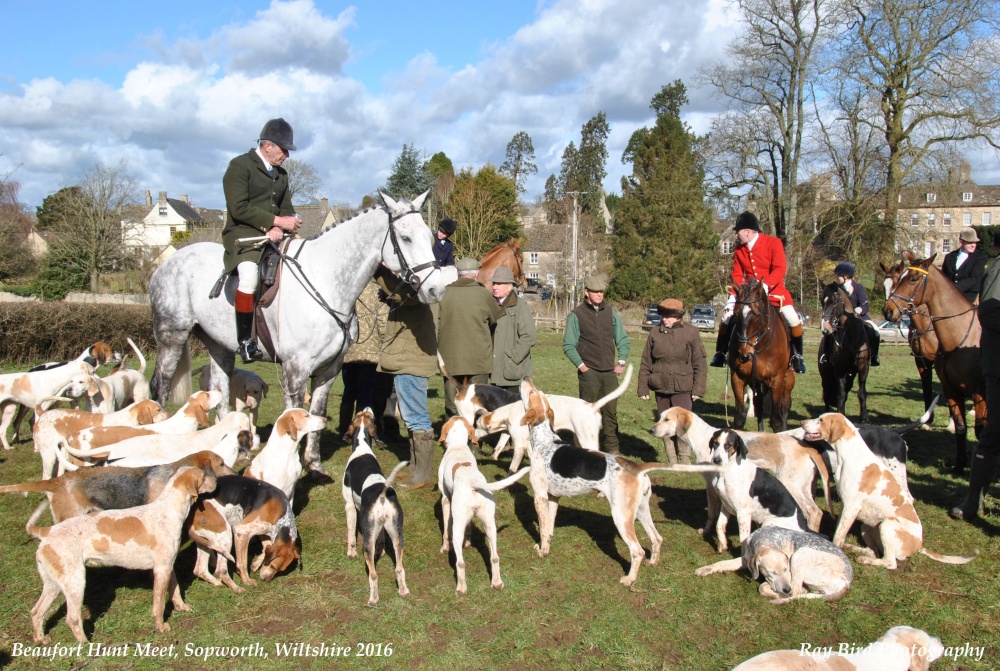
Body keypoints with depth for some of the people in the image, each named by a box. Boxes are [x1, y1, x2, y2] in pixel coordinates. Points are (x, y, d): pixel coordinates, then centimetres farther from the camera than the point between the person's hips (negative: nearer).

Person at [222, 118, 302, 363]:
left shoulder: (281, 174, 19)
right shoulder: (240, 165, -4)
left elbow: (286, 208, 15)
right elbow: (239, 208, -14)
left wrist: (279, 228, -9)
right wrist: (277, 221, -17)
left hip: (273, 236, 7)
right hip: (243, 234, -7)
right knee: (249, 276, -34)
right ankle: (245, 342, -25)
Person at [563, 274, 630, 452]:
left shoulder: (611, 312, 9)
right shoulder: (576, 315, -2)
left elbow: (623, 339, 14)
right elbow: (568, 345, -1)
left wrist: (621, 362, 3)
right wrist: (581, 366, -9)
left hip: (610, 372, 4)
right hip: (589, 372, -3)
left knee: (611, 412, 7)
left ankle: (612, 449, 16)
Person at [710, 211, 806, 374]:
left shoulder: (773, 243, -10)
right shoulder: (739, 249, 2)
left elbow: (780, 269, -18)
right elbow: (737, 274, 2)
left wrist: (765, 286, -33)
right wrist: (733, 296, -11)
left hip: (773, 290, -4)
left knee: (793, 319, -20)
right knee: (727, 315, -9)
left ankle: (797, 356, 1)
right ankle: (720, 353, 7)